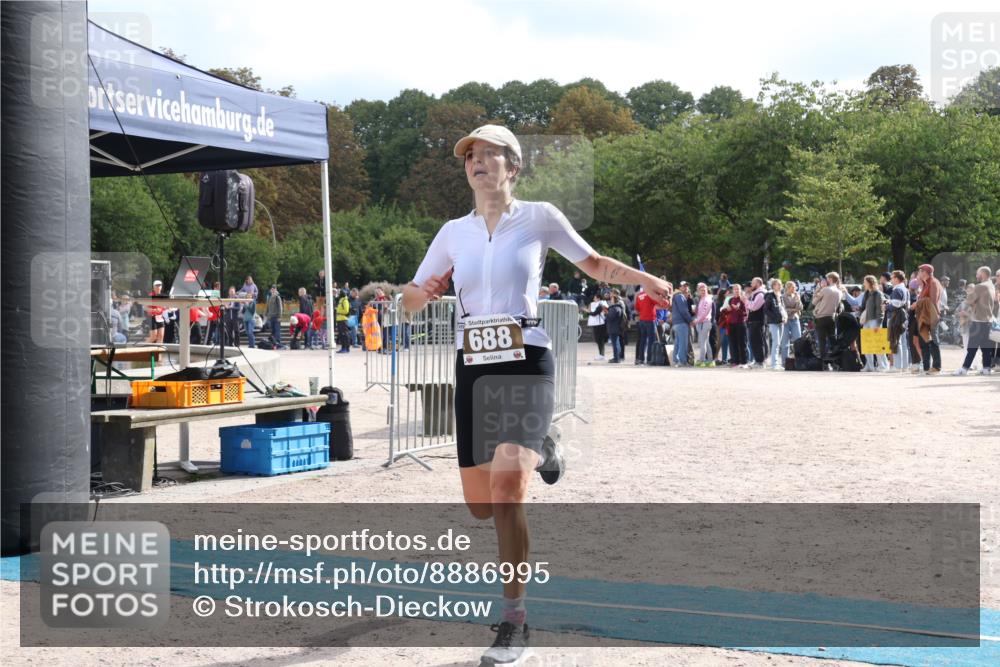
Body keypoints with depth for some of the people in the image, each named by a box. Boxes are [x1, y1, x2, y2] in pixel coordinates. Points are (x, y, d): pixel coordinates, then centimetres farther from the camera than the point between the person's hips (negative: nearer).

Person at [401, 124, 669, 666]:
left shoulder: (539, 217, 2)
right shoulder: (453, 232, 11)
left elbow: (593, 264, 14)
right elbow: (410, 301, 17)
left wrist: (641, 277, -5)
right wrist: (421, 292, -7)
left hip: (526, 360, -4)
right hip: (472, 366, 4)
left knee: (505, 487, -23)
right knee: (481, 506, 8)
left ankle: (514, 622, -13)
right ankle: (538, 453, 41)